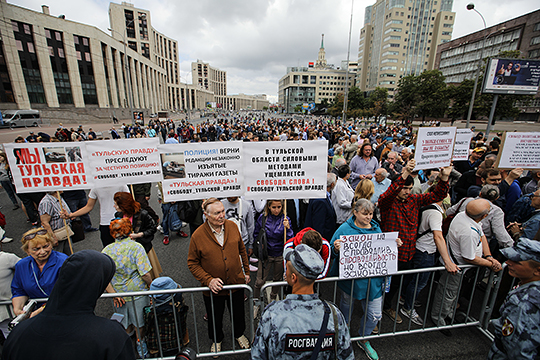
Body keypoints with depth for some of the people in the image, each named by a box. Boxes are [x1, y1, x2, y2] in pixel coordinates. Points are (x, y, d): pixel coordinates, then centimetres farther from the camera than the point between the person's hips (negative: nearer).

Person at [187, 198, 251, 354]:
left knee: (238, 314, 25)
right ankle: (217, 340, 56)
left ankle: (239, 334, 57)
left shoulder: (232, 226, -12)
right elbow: (192, 263, -10)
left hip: (237, 283, 2)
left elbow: (242, 249, 2)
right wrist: (208, 280, -19)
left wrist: (246, 271, 6)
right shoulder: (197, 236, -20)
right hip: (213, 288, -2)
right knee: (215, 318, 24)